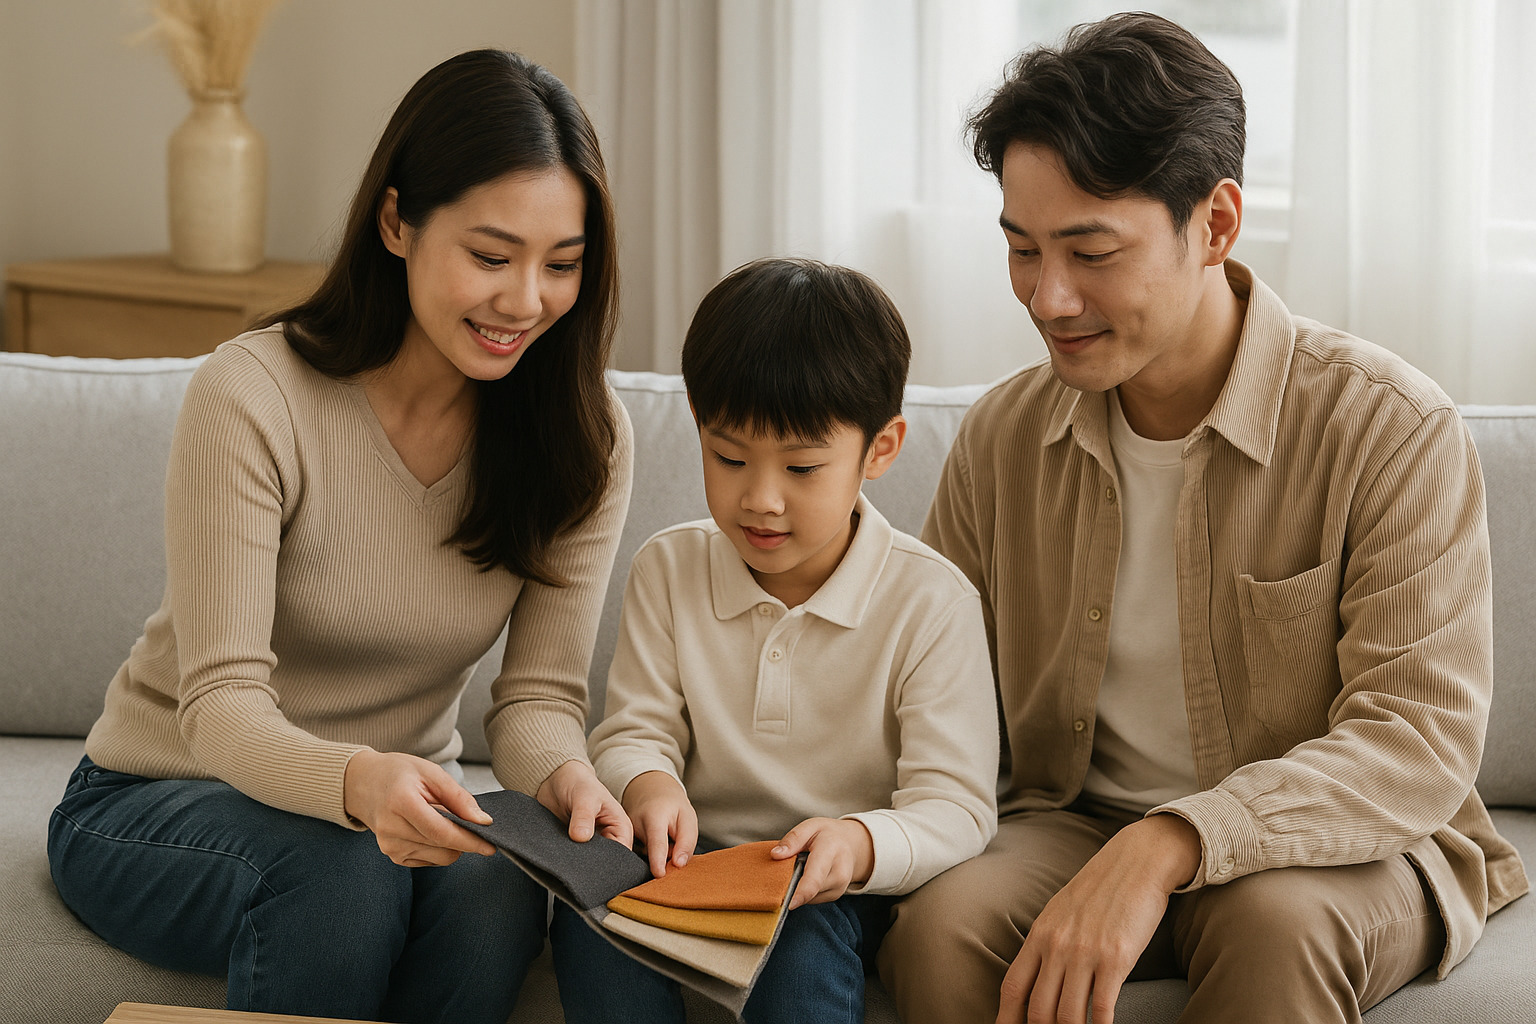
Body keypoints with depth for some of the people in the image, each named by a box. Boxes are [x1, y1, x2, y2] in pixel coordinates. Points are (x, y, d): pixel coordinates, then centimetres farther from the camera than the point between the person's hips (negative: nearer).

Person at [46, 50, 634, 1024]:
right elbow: (221, 702, -25)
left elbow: (539, 692, -9)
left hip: (407, 799, 3)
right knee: (340, 862, -36)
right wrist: (357, 783, -47)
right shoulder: (253, 396, -21)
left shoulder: (583, 437, -7)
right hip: (155, 804, -3)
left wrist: (563, 775, -34)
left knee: (496, 881, -32)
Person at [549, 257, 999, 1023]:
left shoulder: (931, 601, -9)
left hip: (837, 889, -3)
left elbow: (956, 807, -12)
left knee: (801, 937, -36)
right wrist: (648, 784, -21)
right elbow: (635, 729, 5)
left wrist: (862, 843, -34)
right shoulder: (668, 570, 3)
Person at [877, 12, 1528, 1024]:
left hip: (1331, 847, -3)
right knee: (937, 922, -29)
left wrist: (1169, 845, -35)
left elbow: (1422, 738, -21)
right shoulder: (1003, 437, 2)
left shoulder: (1393, 428, -13)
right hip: (1075, 824, 3)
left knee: (1275, 920, -37)